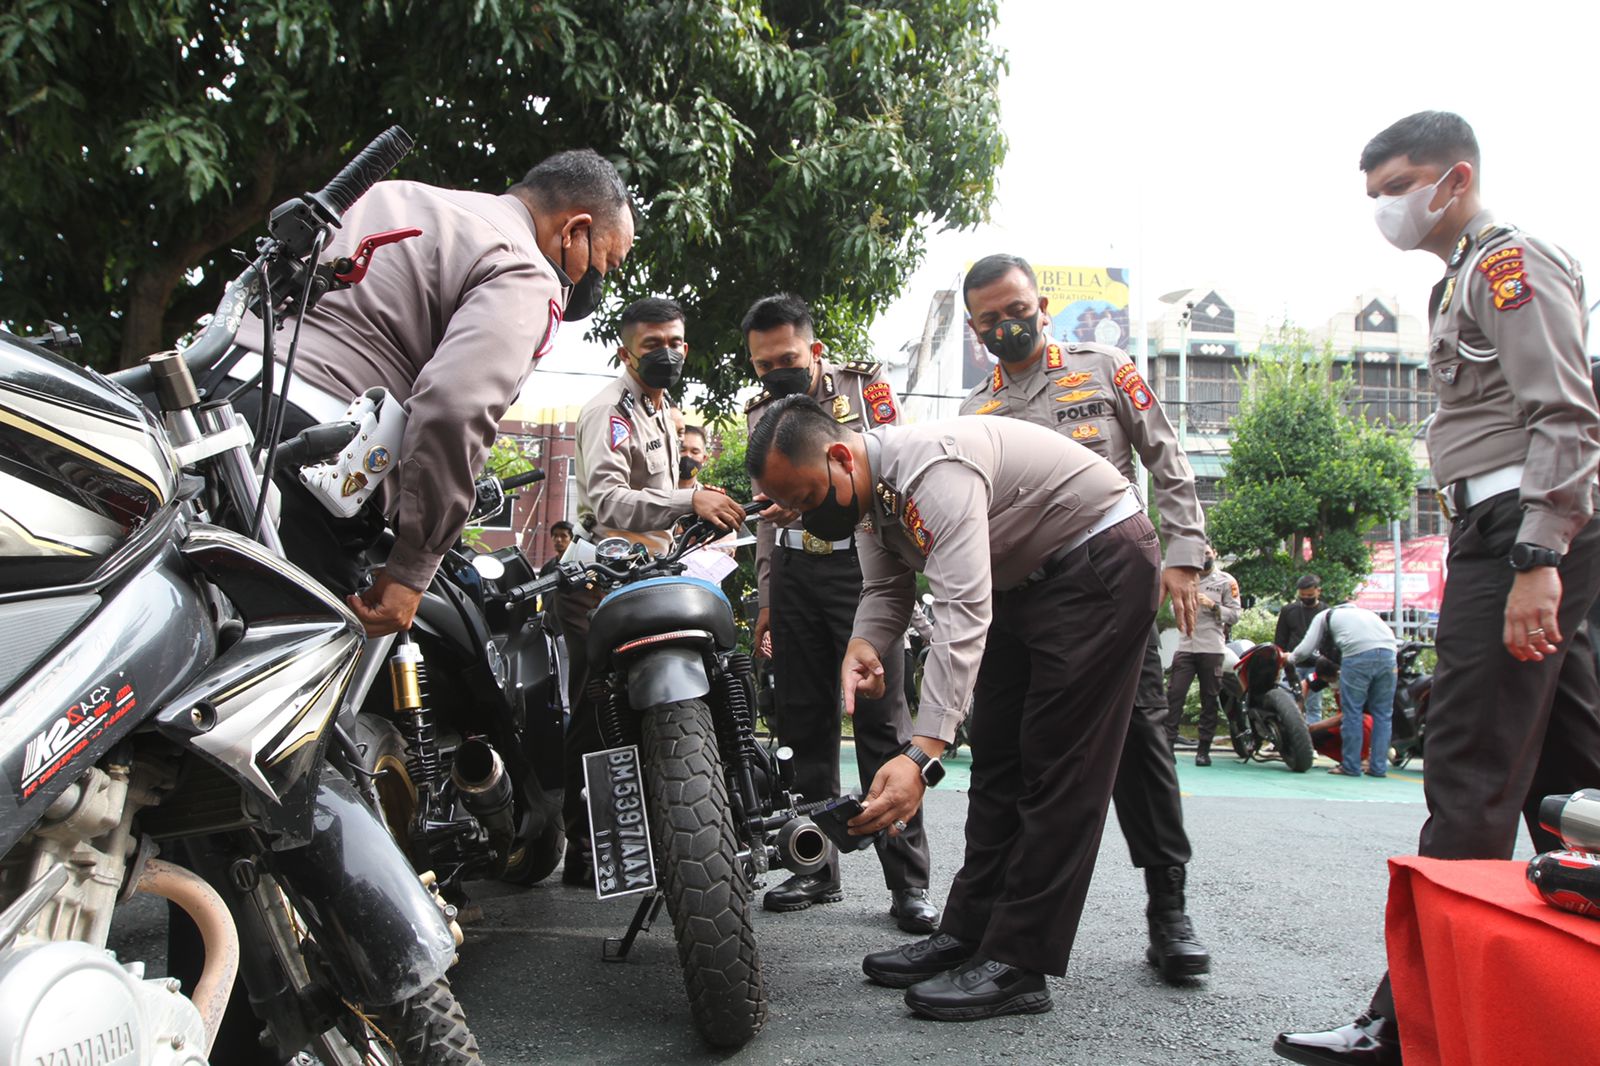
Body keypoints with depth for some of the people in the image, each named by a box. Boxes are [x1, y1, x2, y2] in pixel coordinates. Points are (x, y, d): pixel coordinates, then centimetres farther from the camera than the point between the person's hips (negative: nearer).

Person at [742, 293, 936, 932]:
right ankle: (817, 867, 15)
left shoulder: (865, 384, 1)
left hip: (861, 562, -5)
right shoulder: (760, 413, 15)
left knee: (882, 723, -10)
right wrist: (766, 597, 18)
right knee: (805, 724, 5)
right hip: (793, 573, 5)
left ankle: (908, 882, -7)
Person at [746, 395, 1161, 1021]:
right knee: (997, 760, 9)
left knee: (1058, 766, -12)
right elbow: (886, 587, 6)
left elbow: (963, 615, -41)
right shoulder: (870, 488, -3)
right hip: (1024, 578, 10)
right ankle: (967, 935, 14)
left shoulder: (932, 467, -34)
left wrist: (923, 756, -47)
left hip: (1100, 562, -10)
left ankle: (1017, 966, -10)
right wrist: (864, 645, -18)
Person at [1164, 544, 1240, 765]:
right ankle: (1168, 743, -7)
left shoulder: (1226, 581, 5)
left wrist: (1213, 605, -15)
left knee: (1209, 699, 2)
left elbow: (1234, 615, -1)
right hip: (1185, 646, 3)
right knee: (1174, 694, -7)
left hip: (1211, 649, -3)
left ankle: (1204, 749, 7)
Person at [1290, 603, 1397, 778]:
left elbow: (1305, 650, 15)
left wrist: (1289, 659, 35)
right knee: (1382, 713, 11)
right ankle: (1379, 767, 13)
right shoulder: (1360, 612, 39)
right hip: (1388, 651, 5)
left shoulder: (1324, 616, 25)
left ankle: (1350, 766, 8)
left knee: (1352, 712, 5)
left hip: (1358, 653, -5)